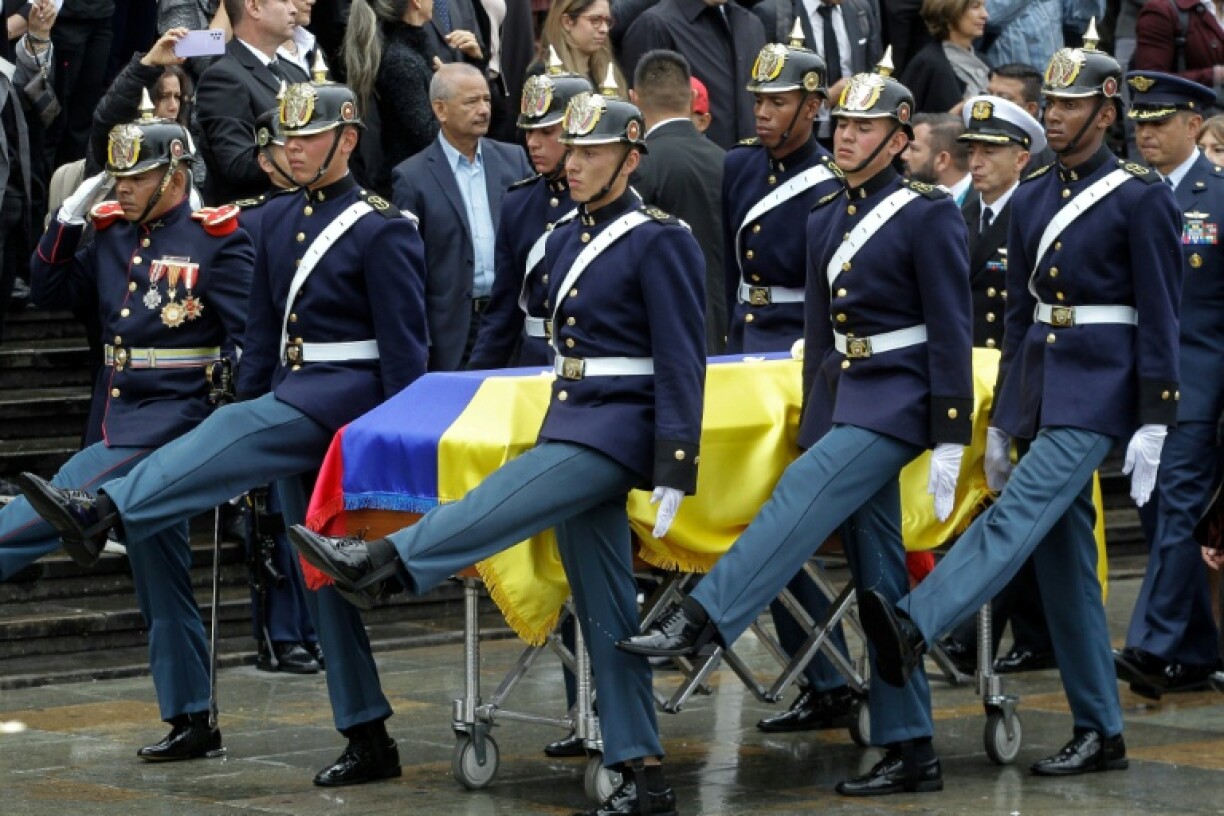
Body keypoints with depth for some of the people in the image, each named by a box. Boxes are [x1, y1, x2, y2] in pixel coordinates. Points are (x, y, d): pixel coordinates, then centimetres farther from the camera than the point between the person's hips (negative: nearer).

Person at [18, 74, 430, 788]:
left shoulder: (384, 230, -7)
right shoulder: (278, 220, 15)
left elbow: (406, 350, -10)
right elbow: (262, 328, 17)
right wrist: (253, 426, 12)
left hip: (349, 392, -8)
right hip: (292, 401, 8)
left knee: (234, 433, -33)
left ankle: (103, 515, -51)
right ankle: (368, 741, 8)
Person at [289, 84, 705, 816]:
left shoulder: (661, 242, -10)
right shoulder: (565, 242, 15)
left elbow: (682, 365, -14)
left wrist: (673, 470, -19)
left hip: (619, 429, -9)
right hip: (572, 425, 9)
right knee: (606, 612, 4)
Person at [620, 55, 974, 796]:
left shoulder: (929, 215, -8)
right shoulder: (826, 221, 13)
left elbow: (952, 334, -10)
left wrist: (949, 441, -14)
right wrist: (814, 422, 18)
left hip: (895, 400, -7)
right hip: (842, 398, 8)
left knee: (803, 498, -26)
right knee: (879, 583, 5)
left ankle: (699, 623, -33)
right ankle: (912, 754, 7)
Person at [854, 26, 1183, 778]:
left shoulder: (1141, 198, -6)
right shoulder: (1032, 199, 14)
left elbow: (1160, 318, -8)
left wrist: (1152, 424, -13)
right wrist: (1003, 420, 16)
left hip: (1097, 391, -7)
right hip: (1040, 385, 8)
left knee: (1021, 512, -24)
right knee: (1064, 560, 5)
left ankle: (913, 628, -44)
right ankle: (1101, 733, 9)